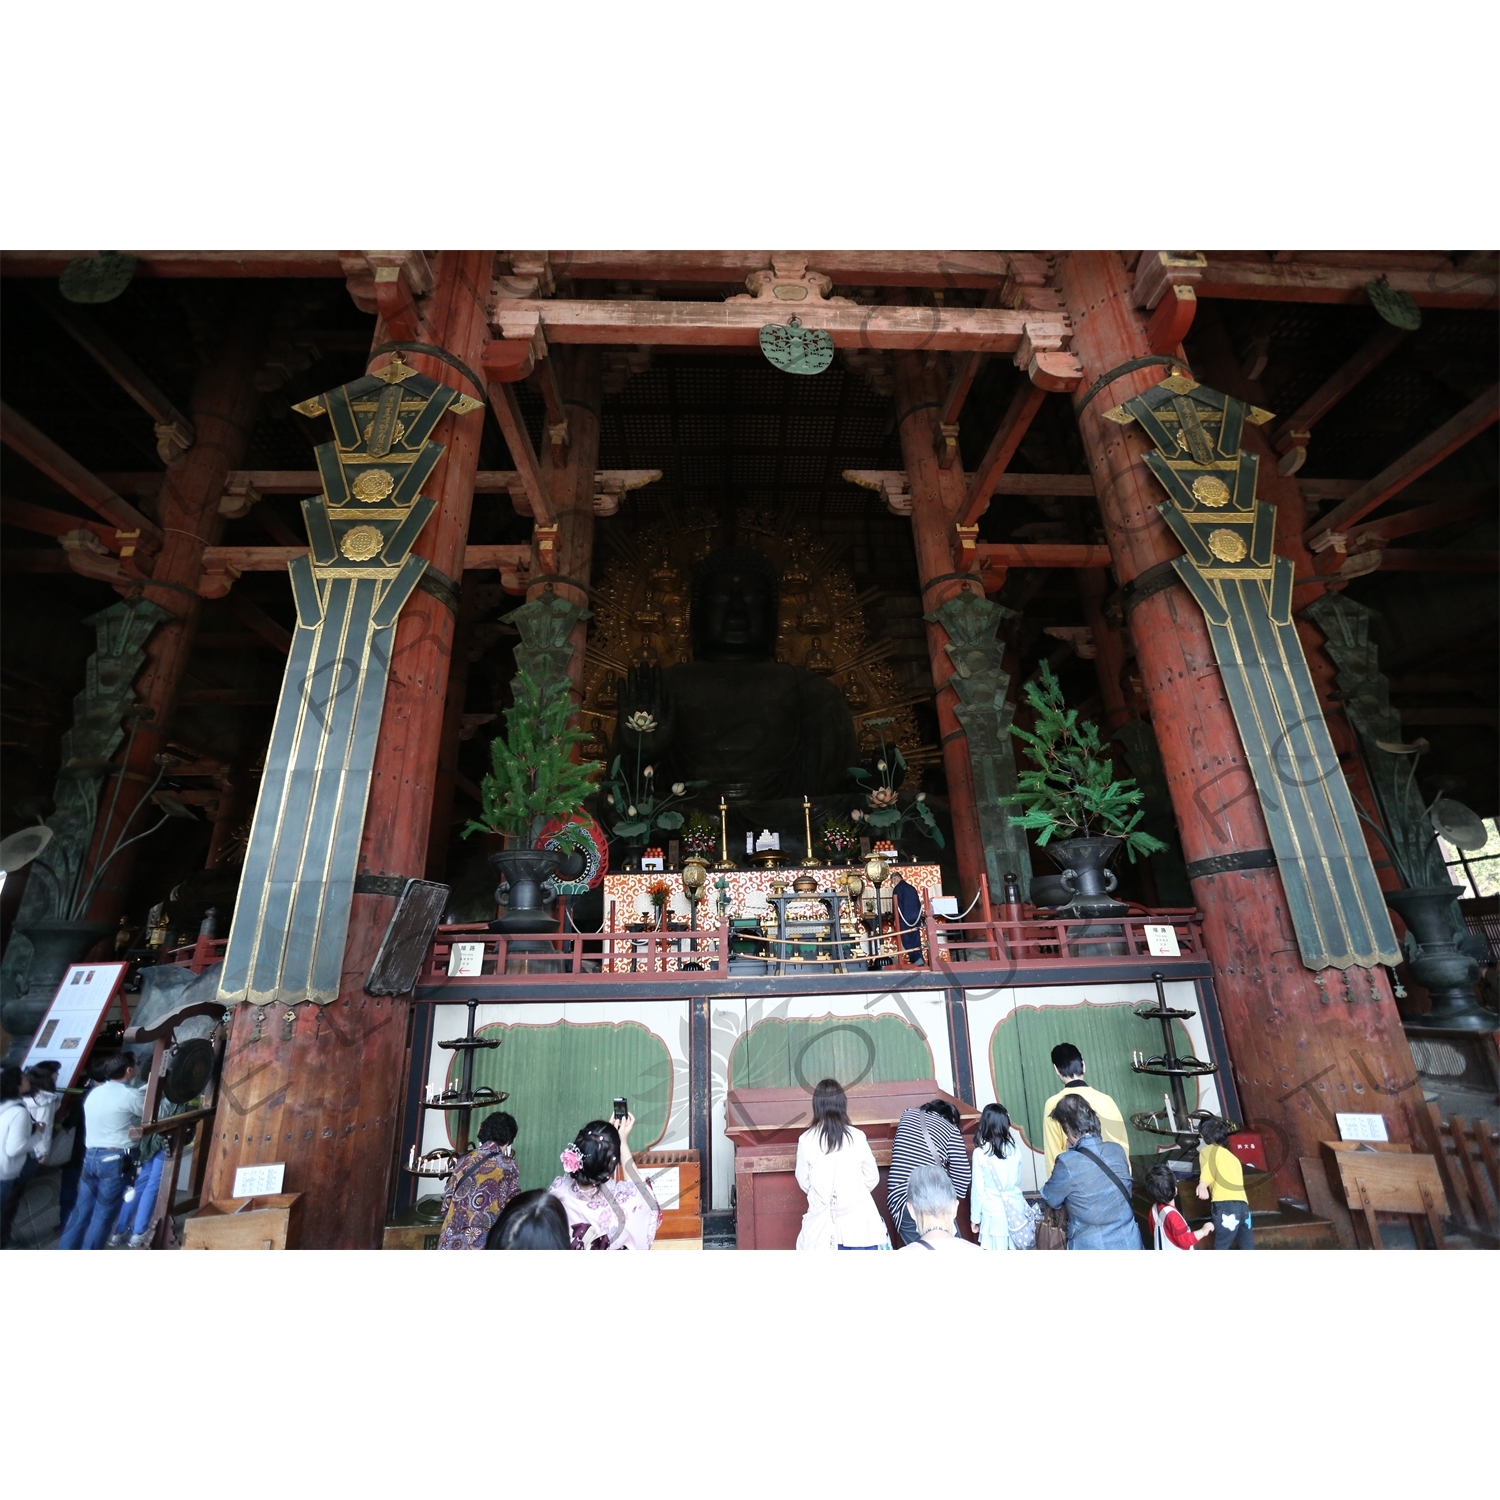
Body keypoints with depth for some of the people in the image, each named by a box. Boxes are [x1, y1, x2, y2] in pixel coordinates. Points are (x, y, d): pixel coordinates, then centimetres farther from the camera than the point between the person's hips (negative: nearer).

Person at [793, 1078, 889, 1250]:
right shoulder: (857, 1137, -10)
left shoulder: (806, 1140, -10)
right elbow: (872, 1177, 2)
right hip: (858, 1217, 0)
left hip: (824, 1221, 0)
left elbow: (803, 1180, 1)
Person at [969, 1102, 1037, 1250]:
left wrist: (975, 1217, 2)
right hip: (1016, 1209, 4)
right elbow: (1018, 1180, 9)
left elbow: (978, 1189, -10)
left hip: (994, 1213, -4)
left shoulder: (980, 1152, -15)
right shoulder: (1015, 1147, -5)